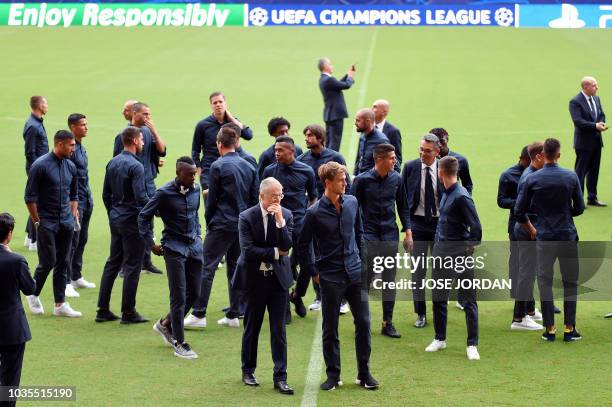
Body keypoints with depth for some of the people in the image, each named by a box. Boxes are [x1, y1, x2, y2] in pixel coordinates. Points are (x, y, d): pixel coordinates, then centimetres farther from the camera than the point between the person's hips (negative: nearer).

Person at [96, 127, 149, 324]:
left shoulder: (112, 163, 9)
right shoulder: (135, 166, -17)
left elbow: (106, 194, 14)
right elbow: (141, 197, -22)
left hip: (115, 219, 8)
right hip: (132, 220, -8)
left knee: (112, 263, 13)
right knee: (132, 266, -1)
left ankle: (103, 309, 13)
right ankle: (128, 312, 2)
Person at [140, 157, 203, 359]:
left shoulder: (195, 190, 5)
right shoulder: (165, 193, -13)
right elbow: (143, 217, -6)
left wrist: (198, 235, 15)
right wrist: (151, 244, -7)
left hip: (194, 246, 6)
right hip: (174, 248, -6)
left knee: (194, 292, 10)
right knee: (179, 295, -6)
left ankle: (165, 324, 30)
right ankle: (179, 343, 0)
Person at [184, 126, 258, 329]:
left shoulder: (218, 166, -8)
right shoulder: (249, 167, 8)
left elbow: (212, 199, -5)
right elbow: (254, 199, 11)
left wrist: (208, 222, 7)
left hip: (222, 224, -6)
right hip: (243, 226, 6)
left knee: (207, 267, -5)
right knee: (236, 268, 12)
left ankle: (199, 314, -9)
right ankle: (233, 315, 12)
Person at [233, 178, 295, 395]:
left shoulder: (286, 215, -1)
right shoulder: (247, 217, -9)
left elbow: (287, 245, -12)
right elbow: (248, 250, -17)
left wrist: (279, 221, -21)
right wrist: (275, 253, -12)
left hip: (278, 278, 2)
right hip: (254, 278, -2)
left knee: (279, 329, 0)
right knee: (252, 327, 10)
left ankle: (280, 377, 2)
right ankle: (248, 371, 26)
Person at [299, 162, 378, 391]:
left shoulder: (352, 203, 3)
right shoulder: (315, 213, -10)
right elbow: (304, 244, -2)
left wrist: (362, 261, 14)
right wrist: (315, 272, -2)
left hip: (355, 274, 4)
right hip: (331, 277, -4)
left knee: (363, 322, 3)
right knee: (330, 328, 5)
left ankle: (364, 373, 14)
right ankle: (333, 375, 15)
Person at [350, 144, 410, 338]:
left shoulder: (396, 179, 2)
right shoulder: (362, 180, -9)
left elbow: (403, 207, 12)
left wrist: (407, 231, 6)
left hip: (390, 236, 4)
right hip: (369, 235, -4)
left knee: (389, 280, 6)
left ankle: (387, 323, 13)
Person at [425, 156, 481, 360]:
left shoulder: (461, 196, -17)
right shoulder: (446, 193, 8)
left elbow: (475, 228, -17)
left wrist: (469, 251, -12)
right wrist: (439, 243, 11)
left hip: (458, 250, -9)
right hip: (440, 248, 9)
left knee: (468, 301, -1)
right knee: (438, 298, 14)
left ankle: (472, 345, 4)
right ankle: (440, 339, 27)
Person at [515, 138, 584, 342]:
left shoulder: (532, 179, -6)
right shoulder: (571, 177, -5)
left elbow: (519, 210, -2)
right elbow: (579, 208, 3)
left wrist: (531, 229, 16)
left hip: (544, 237, 0)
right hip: (568, 237, 0)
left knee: (545, 282, 8)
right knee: (570, 283, 9)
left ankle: (549, 329, 8)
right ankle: (569, 329, 9)